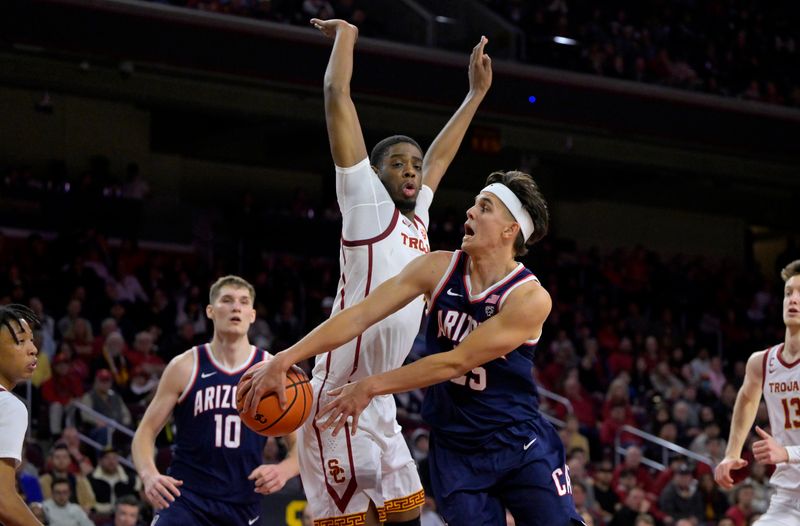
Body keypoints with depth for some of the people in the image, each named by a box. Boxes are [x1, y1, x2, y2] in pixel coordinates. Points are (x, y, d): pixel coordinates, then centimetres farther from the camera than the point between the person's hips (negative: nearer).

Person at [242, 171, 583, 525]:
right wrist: (284, 360, -17)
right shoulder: (439, 268, -5)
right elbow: (360, 316, -8)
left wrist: (371, 386, -19)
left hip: (521, 447, -2)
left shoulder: (531, 298, -18)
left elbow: (455, 362, -20)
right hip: (455, 452, 3)